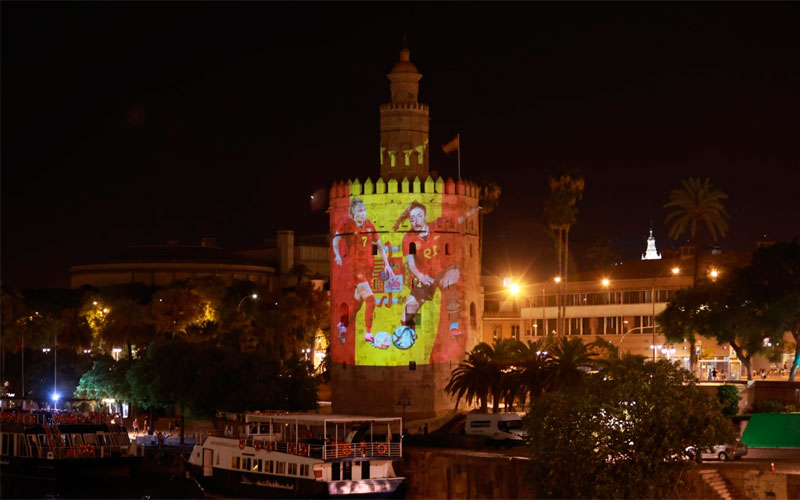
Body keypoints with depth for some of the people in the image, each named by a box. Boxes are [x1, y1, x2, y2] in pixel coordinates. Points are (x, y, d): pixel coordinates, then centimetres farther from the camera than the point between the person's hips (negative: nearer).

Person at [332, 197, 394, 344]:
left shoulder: (369, 225, 8)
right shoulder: (347, 224, -5)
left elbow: (379, 245, 13)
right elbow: (335, 240, 1)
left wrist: (386, 264, 8)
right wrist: (337, 255, -17)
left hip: (368, 265, 5)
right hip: (354, 265, -5)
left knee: (358, 301, 12)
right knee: (370, 300, -16)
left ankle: (343, 325, 34)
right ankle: (368, 334, -8)